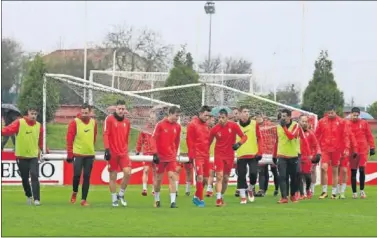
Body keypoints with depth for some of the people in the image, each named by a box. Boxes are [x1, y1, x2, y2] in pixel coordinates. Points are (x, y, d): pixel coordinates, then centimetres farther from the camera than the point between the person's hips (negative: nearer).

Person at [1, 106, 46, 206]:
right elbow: (9, 129, -24)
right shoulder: (19, 123, -9)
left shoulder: (39, 126, 3)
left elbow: (41, 141, 12)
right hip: (21, 156, -1)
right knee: (24, 178, 10)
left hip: (34, 156, 1)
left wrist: (45, 150, 4)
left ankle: (36, 199, -15)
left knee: (34, 176, -14)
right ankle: (29, 196, 33)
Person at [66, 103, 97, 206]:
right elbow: (69, 139, -8)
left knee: (87, 177, 2)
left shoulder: (93, 122, 5)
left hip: (90, 155, 3)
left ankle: (84, 200, 8)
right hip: (77, 154, -3)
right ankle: (74, 193, 19)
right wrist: (70, 154, -10)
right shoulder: (75, 122, -8)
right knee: (77, 175, -9)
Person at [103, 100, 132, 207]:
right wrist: (107, 149, -18)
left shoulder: (127, 122, 11)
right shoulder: (109, 119, -4)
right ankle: (114, 199, 11)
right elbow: (105, 134, -10)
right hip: (112, 153, -4)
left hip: (123, 152, 4)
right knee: (113, 176, 1)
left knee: (128, 173, -11)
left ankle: (121, 194, 9)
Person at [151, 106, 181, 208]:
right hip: (160, 157, -2)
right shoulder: (160, 125, -9)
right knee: (159, 178, 7)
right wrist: (155, 153, -12)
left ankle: (173, 201, -14)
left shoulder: (177, 127, 3)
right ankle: (156, 200, 24)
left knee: (172, 176, -10)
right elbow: (154, 139, -7)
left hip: (171, 157, 2)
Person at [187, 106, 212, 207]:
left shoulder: (206, 126, 14)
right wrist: (192, 156, -12)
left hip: (205, 156, 7)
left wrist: (207, 152, 14)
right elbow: (189, 141, -9)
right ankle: (200, 199, -4)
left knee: (205, 179, 7)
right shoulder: (193, 125, -7)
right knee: (200, 177, -13)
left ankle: (196, 197, 23)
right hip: (197, 156, -7)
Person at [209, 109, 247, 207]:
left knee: (226, 178, 10)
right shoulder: (214, 129, -5)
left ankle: (221, 197, 29)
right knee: (219, 176, -16)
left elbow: (244, 137, -2)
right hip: (219, 155, -2)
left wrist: (239, 143, -22)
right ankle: (218, 199, -19)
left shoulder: (233, 126, -6)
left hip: (230, 156, 2)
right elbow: (209, 142, 5)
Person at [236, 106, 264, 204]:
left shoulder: (254, 124, 2)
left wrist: (260, 152, -6)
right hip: (241, 155, 1)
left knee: (253, 173, -10)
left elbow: (259, 138, 2)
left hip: (253, 154, -1)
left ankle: (250, 189, 19)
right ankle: (243, 197, 8)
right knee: (241, 176, 0)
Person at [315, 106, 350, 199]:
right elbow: (317, 135, 7)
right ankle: (324, 191, -6)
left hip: (336, 149, 0)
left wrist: (346, 148, -7)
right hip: (325, 149, 0)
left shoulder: (341, 122, 1)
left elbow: (345, 136, 0)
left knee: (335, 171, 7)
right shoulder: (322, 121, 3)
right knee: (323, 168, -16)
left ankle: (334, 192, 15)